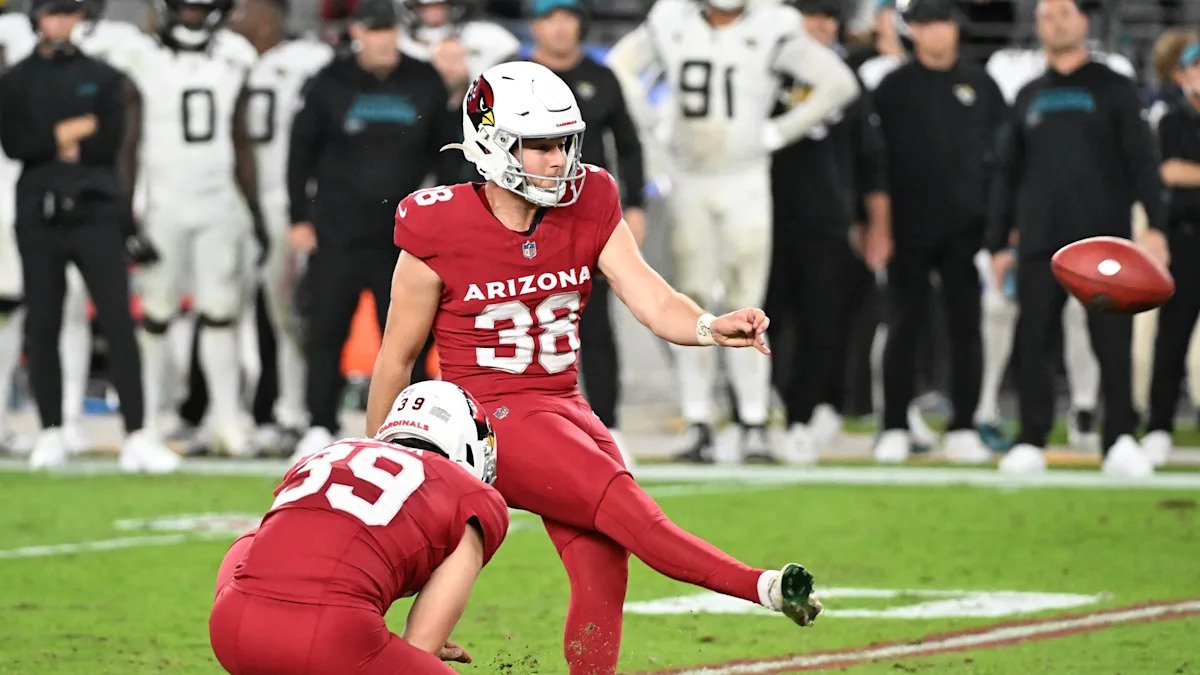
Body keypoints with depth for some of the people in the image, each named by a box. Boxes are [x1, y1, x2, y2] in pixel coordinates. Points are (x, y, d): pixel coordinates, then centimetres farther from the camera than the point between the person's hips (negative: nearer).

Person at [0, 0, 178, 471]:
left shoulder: (103, 78, 10)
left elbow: (112, 141, -3)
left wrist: (51, 145, -4)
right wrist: (73, 132, -11)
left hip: (95, 211, -1)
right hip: (38, 215, 1)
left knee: (119, 322, -9)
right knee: (42, 326, 3)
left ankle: (136, 437, -12)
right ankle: (51, 433, 12)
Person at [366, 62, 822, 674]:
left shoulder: (588, 207, 3)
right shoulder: (441, 231, -10)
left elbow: (653, 302, -5)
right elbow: (397, 357, 1)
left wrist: (712, 327, -28)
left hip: (564, 410, 6)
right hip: (489, 414, -6)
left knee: (602, 570, -8)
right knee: (623, 506, -26)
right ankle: (765, 589, -40)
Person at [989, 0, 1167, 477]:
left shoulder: (1112, 89, 7)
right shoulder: (1029, 97, 17)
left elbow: (1142, 162, 0)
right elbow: (1008, 174, 19)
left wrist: (1154, 224, -12)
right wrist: (999, 243, 13)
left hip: (1104, 239, -3)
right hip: (1040, 243, 3)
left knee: (1113, 343, -5)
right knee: (1032, 343, -1)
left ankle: (1120, 442, -1)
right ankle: (1031, 442, 5)